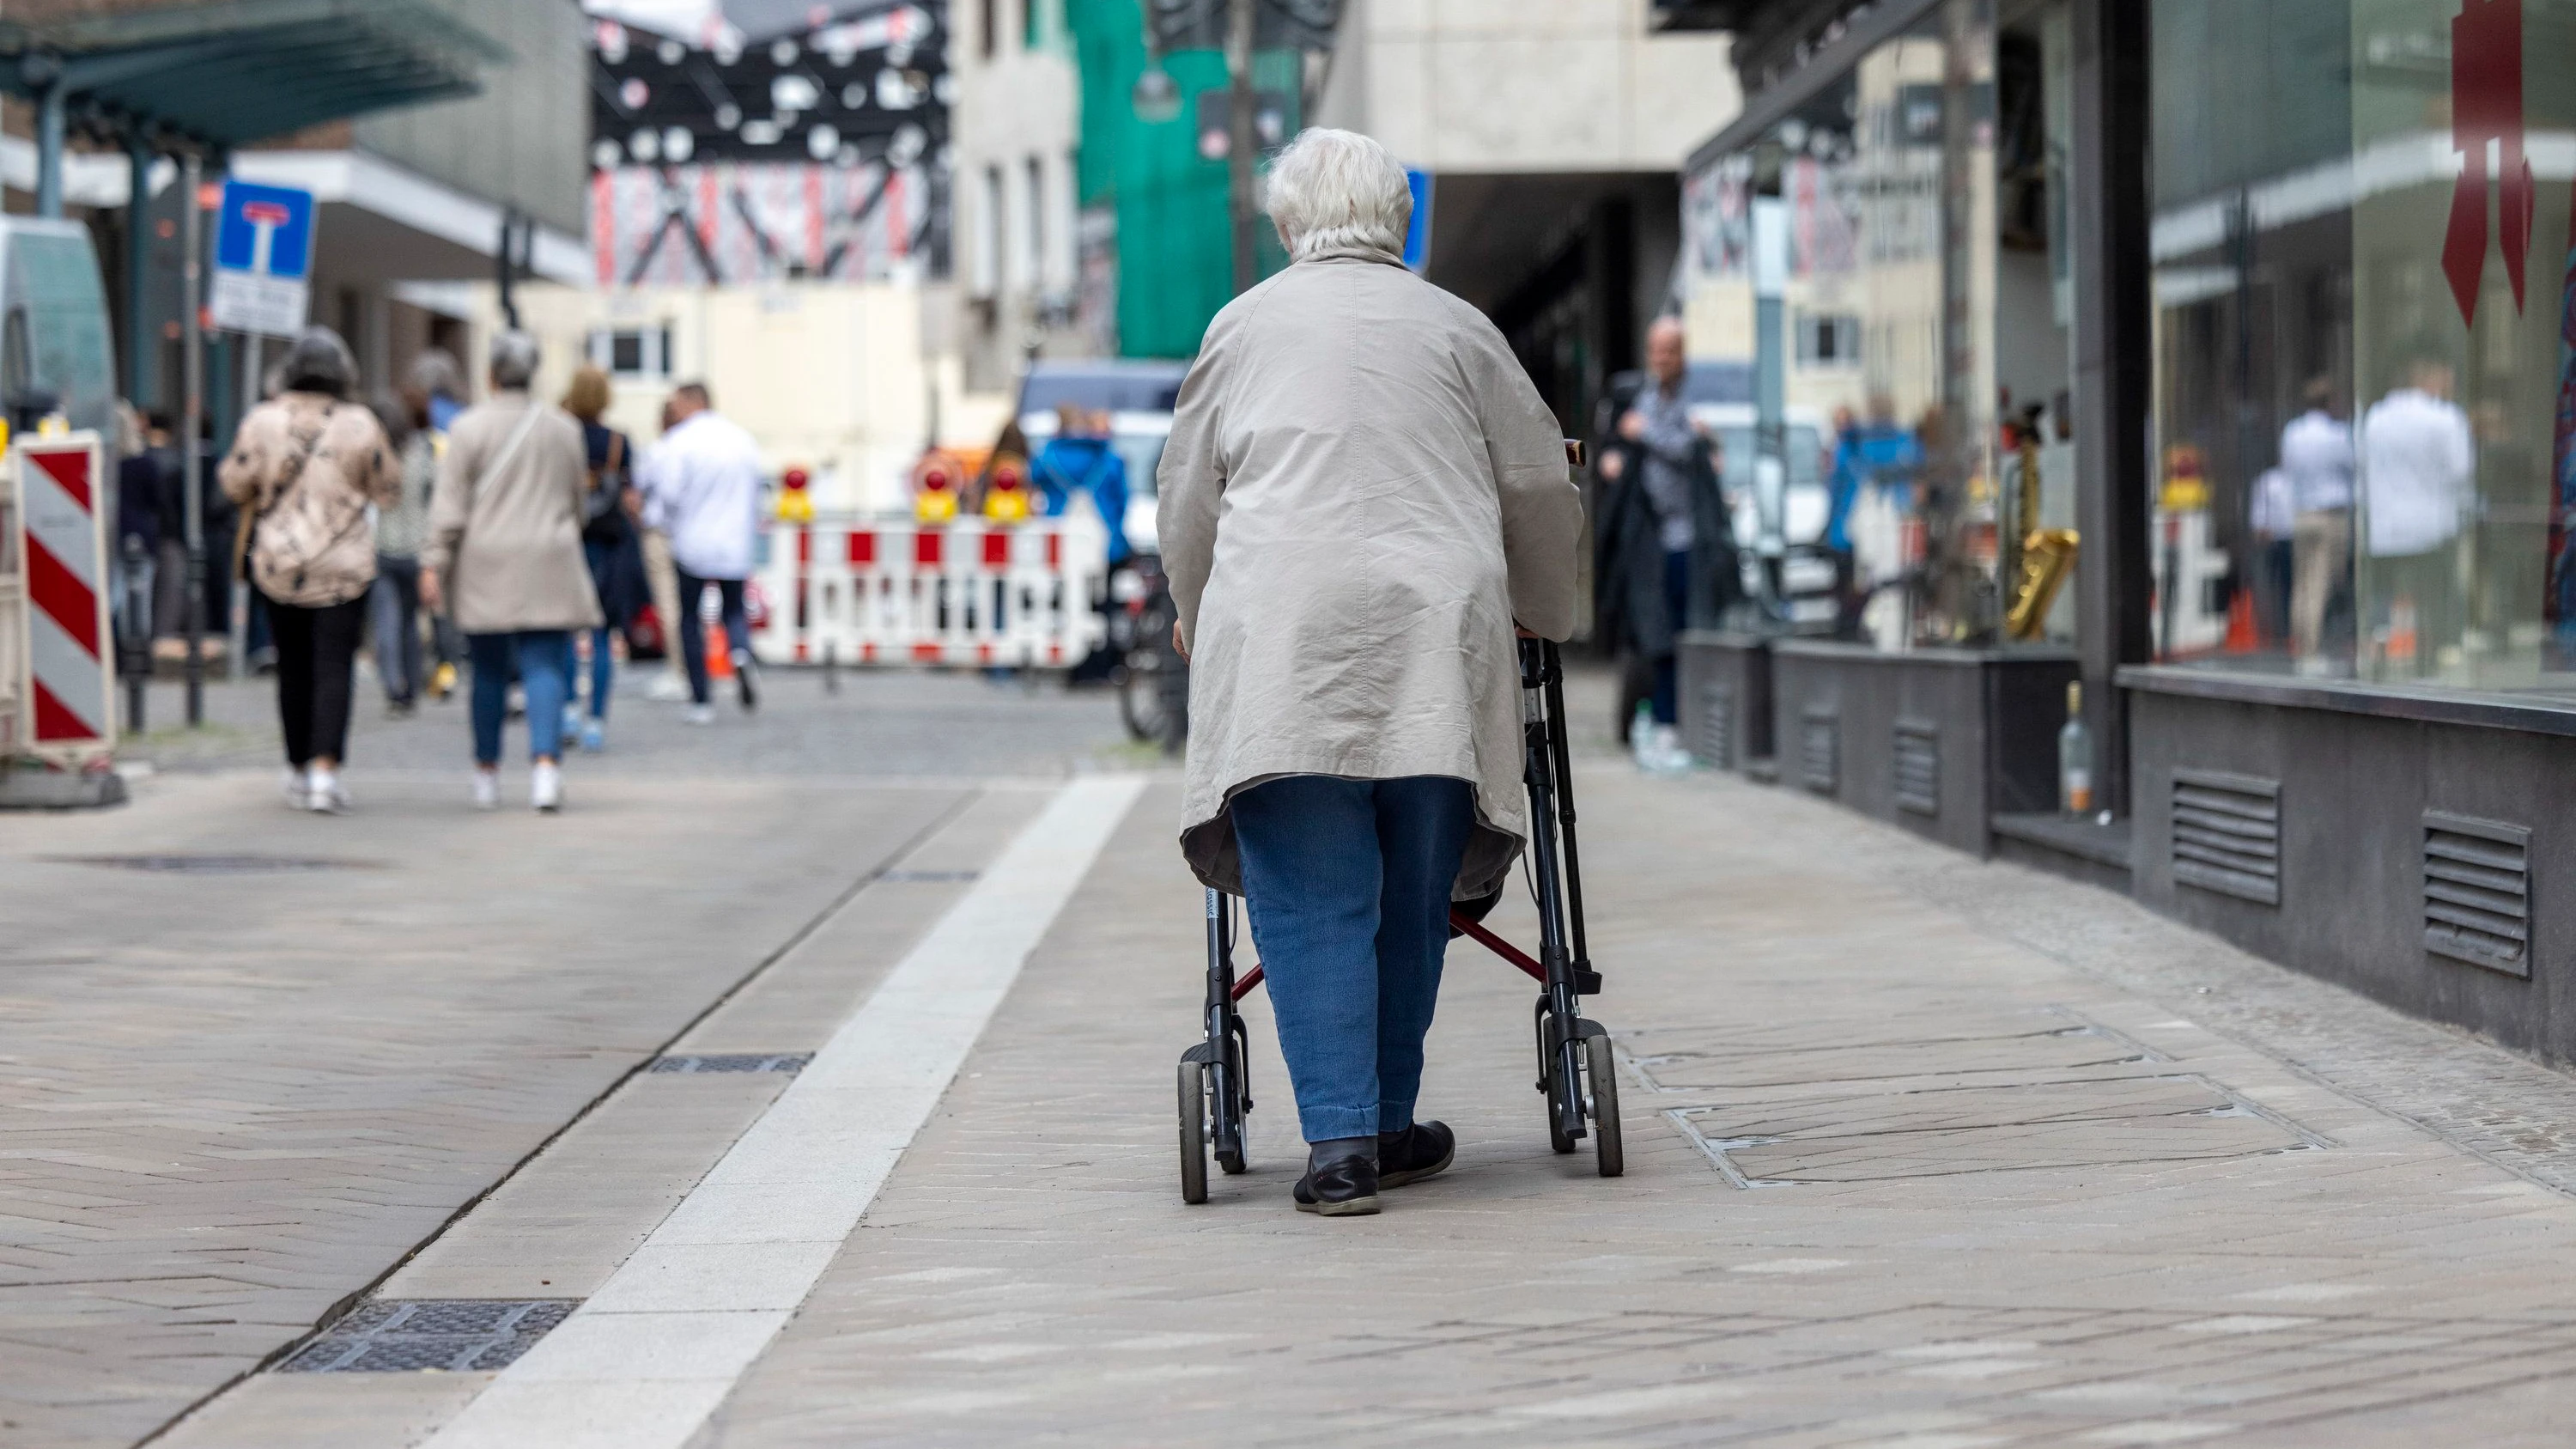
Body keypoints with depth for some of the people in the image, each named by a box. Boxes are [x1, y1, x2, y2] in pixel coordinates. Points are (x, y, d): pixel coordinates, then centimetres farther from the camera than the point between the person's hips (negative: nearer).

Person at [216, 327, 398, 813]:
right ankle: (324, 769, -16)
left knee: (294, 668, 14)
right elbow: (385, 489, 3)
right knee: (334, 670, -3)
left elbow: (236, 485, 0)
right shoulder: (360, 426, -6)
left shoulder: (263, 421, -5)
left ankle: (298, 768, 21)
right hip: (343, 566, -2)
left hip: (278, 563, 2)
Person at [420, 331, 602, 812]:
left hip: (485, 571, -1)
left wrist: (434, 564, -7)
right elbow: (575, 499, 14)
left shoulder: (469, 427, -4)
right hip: (548, 569, 1)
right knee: (544, 668, -3)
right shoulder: (563, 427, 5)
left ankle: (487, 772, 18)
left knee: (488, 671, 10)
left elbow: (449, 505, -8)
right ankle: (545, 760, -22)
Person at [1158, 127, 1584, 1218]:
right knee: (1413, 896, 10)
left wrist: (1196, 620, 38)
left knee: (1312, 902, -3)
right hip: (1436, 636, 1)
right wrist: (1545, 616, 37)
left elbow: (1187, 499, 20)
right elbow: (1541, 488, 20)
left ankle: (1339, 1143, -12)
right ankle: (1387, 1127, 16)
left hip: (1281, 636, -1)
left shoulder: (1244, 326, 14)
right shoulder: (1456, 328, 14)